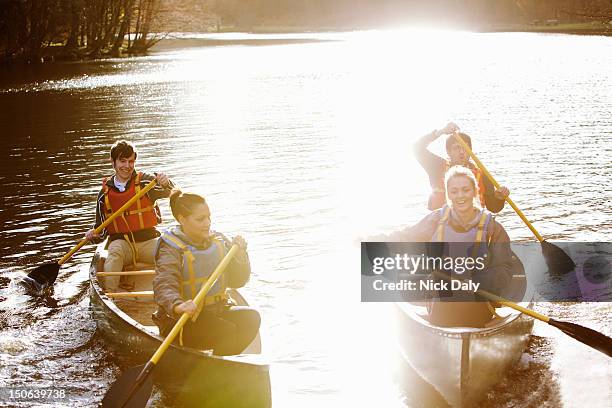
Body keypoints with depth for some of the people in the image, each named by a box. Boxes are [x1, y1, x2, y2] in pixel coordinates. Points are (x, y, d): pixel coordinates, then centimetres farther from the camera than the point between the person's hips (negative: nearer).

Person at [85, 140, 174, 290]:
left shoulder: (145, 181, 2)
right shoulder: (105, 192, 7)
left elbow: (171, 193, -16)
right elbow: (102, 228, 13)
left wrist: (166, 184, -38)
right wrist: (94, 236, -9)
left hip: (148, 241, 0)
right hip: (121, 242, 1)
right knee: (114, 252, -33)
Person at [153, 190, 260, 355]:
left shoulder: (218, 241, 7)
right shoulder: (171, 249, -12)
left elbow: (237, 281, 9)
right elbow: (164, 287, -27)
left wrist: (240, 255, -10)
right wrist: (179, 306, -49)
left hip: (215, 310, 6)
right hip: (179, 321, -6)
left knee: (251, 317, -18)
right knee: (226, 330, -28)